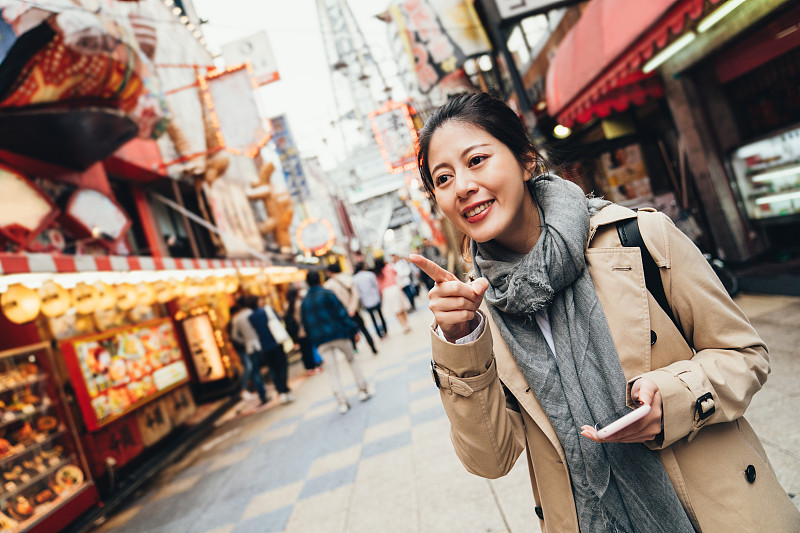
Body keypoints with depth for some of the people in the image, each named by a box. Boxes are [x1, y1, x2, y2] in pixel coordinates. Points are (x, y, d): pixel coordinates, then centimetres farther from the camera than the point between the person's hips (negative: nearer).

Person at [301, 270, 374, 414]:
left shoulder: (304, 302, 11)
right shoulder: (327, 294, -3)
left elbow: (306, 325, 13)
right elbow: (341, 313, -9)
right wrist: (353, 329, -7)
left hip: (320, 341, 3)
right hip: (338, 334, -3)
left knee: (332, 372, 5)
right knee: (352, 360, 17)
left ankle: (342, 402, 0)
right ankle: (363, 390, 18)